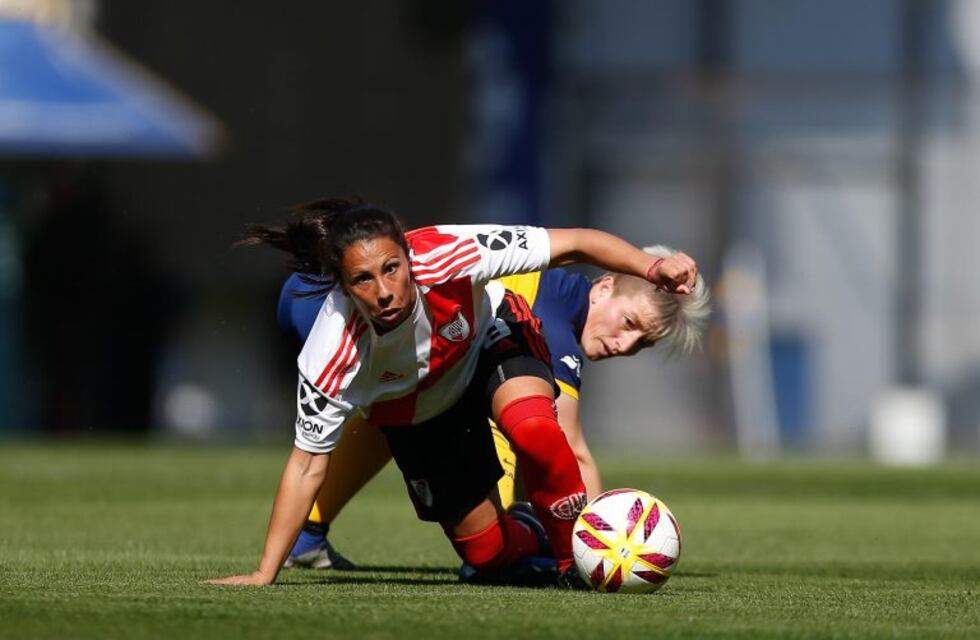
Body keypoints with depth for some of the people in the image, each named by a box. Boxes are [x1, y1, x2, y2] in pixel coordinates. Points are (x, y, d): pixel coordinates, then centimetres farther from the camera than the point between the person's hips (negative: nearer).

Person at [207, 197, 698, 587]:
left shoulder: (446, 255, -39)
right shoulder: (332, 356, -37)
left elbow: (572, 245, -33)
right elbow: (308, 465, -25)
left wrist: (652, 268, -46)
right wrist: (265, 574, -27)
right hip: (413, 411, 1)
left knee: (532, 429, -34)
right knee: (486, 549, -1)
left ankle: (577, 561, -11)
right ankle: (534, 547, 36)